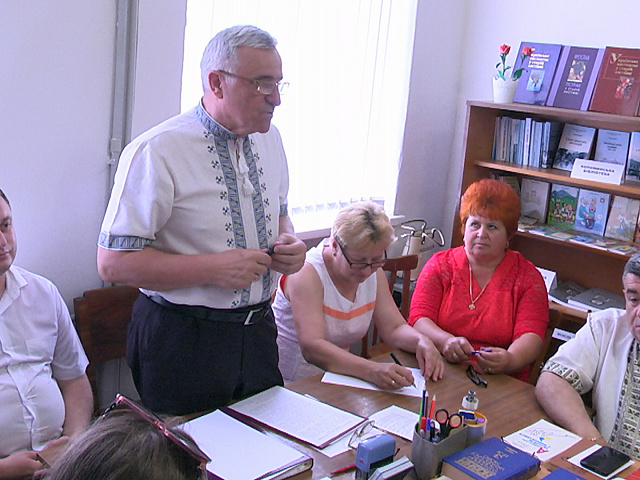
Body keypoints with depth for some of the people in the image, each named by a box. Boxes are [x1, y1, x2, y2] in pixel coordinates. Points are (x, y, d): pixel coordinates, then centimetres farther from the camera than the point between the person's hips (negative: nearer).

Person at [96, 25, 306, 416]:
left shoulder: (269, 139, 5)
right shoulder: (157, 152, -17)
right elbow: (113, 262, -19)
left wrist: (288, 244, -3)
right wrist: (213, 268, -24)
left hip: (258, 332, 6)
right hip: (184, 341, -6)